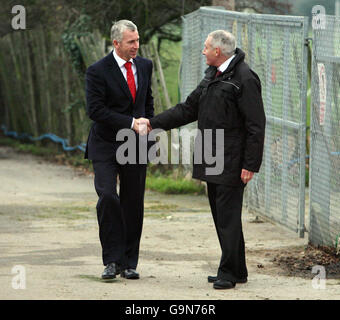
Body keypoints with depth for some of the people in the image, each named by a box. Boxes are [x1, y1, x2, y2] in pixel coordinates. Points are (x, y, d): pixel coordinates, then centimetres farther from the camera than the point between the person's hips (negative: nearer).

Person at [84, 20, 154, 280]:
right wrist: (131, 123, -18)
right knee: (108, 196, -18)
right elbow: (95, 110, -16)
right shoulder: (98, 71, -10)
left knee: (133, 205, 4)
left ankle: (128, 263, 12)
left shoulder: (144, 66, 9)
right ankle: (112, 260, -9)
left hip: (136, 146, 4)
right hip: (106, 146, -4)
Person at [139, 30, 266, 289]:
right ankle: (237, 271, 19)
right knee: (221, 216, 12)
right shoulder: (212, 75, 15)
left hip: (231, 162, -9)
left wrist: (250, 165, -18)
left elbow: (256, 126, -16)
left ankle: (228, 273, -4)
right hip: (211, 161, 9)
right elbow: (189, 109, 21)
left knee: (228, 217, -8)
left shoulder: (245, 79, -14)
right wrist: (154, 123, 15)